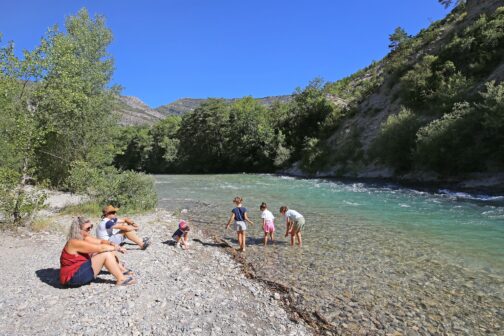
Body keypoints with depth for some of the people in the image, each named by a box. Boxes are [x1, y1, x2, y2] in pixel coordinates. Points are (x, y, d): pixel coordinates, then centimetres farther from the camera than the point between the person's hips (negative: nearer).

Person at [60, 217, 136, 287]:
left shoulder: (84, 238, 4)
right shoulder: (75, 243, -23)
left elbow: (100, 242, 3)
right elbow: (100, 248, -24)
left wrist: (111, 244, -18)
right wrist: (115, 248, -9)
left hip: (80, 270, 9)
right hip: (74, 278, -9)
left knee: (106, 251, 1)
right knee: (105, 254, -17)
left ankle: (120, 270, 8)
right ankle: (121, 279, -12)